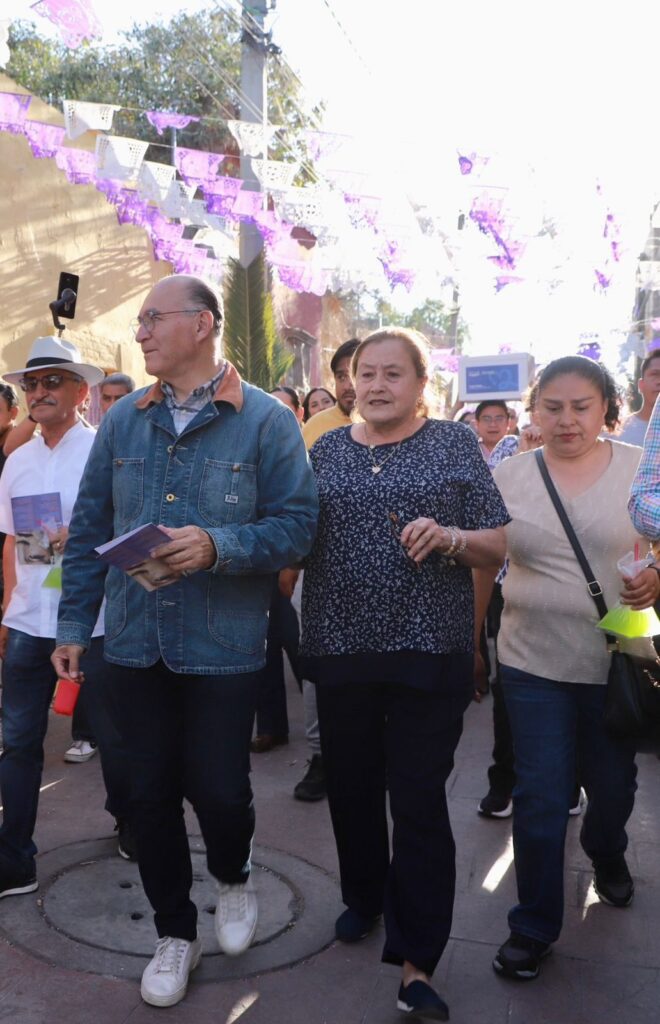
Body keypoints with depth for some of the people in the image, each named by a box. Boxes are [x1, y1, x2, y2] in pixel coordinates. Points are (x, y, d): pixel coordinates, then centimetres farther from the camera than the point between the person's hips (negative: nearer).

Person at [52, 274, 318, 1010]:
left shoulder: (265, 421, -6)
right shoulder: (122, 420, 6)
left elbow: (298, 525, -9)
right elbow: (89, 529, 9)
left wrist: (218, 546, -24)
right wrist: (73, 625, 7)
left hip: (223, 645, -3)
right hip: (136, 642, 4)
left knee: (218, 787, 4)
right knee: (150, 792, 11)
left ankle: (234, 879, 40)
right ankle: (174, 932, 33)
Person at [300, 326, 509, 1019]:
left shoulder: (454, 444, 0)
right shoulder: (326, 450, 8)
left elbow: (497, 546, 0)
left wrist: (450, 537, -20)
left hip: (428, 650, -3)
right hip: (339, 648, 4)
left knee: (418, 801, -1)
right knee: (350, 786, 16)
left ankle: (416, 965, 11)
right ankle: (364, 896, 42)